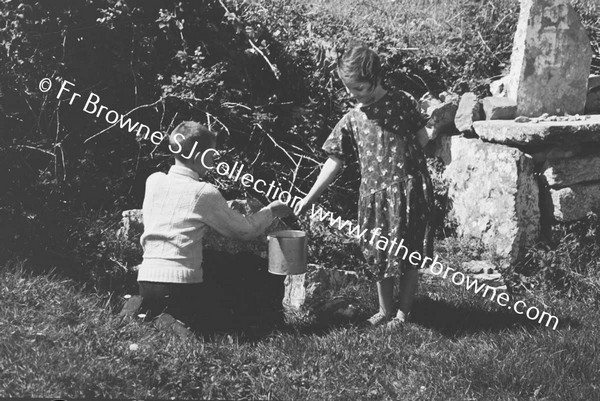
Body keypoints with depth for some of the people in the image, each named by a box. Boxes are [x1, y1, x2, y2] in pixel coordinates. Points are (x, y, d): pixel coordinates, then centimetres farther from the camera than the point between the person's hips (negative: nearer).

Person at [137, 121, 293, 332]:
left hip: (146, 277, 6)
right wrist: (271, 211, 17)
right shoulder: (204, 193, -7)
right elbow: (244, 230, 2)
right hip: (181, 282, -6)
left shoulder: (153, 180, 7)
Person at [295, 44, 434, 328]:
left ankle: (403, 311, 21)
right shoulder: (351, 120, 4)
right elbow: (334, 161, 6)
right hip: (374, 195, 3)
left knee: (409, 255, 6)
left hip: (409, 190, -2)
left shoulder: (403, 102, -2)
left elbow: (423, 138, 7)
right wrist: (309, 198, 3)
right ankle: (385, 310, 28)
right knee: (379, 256, 11)